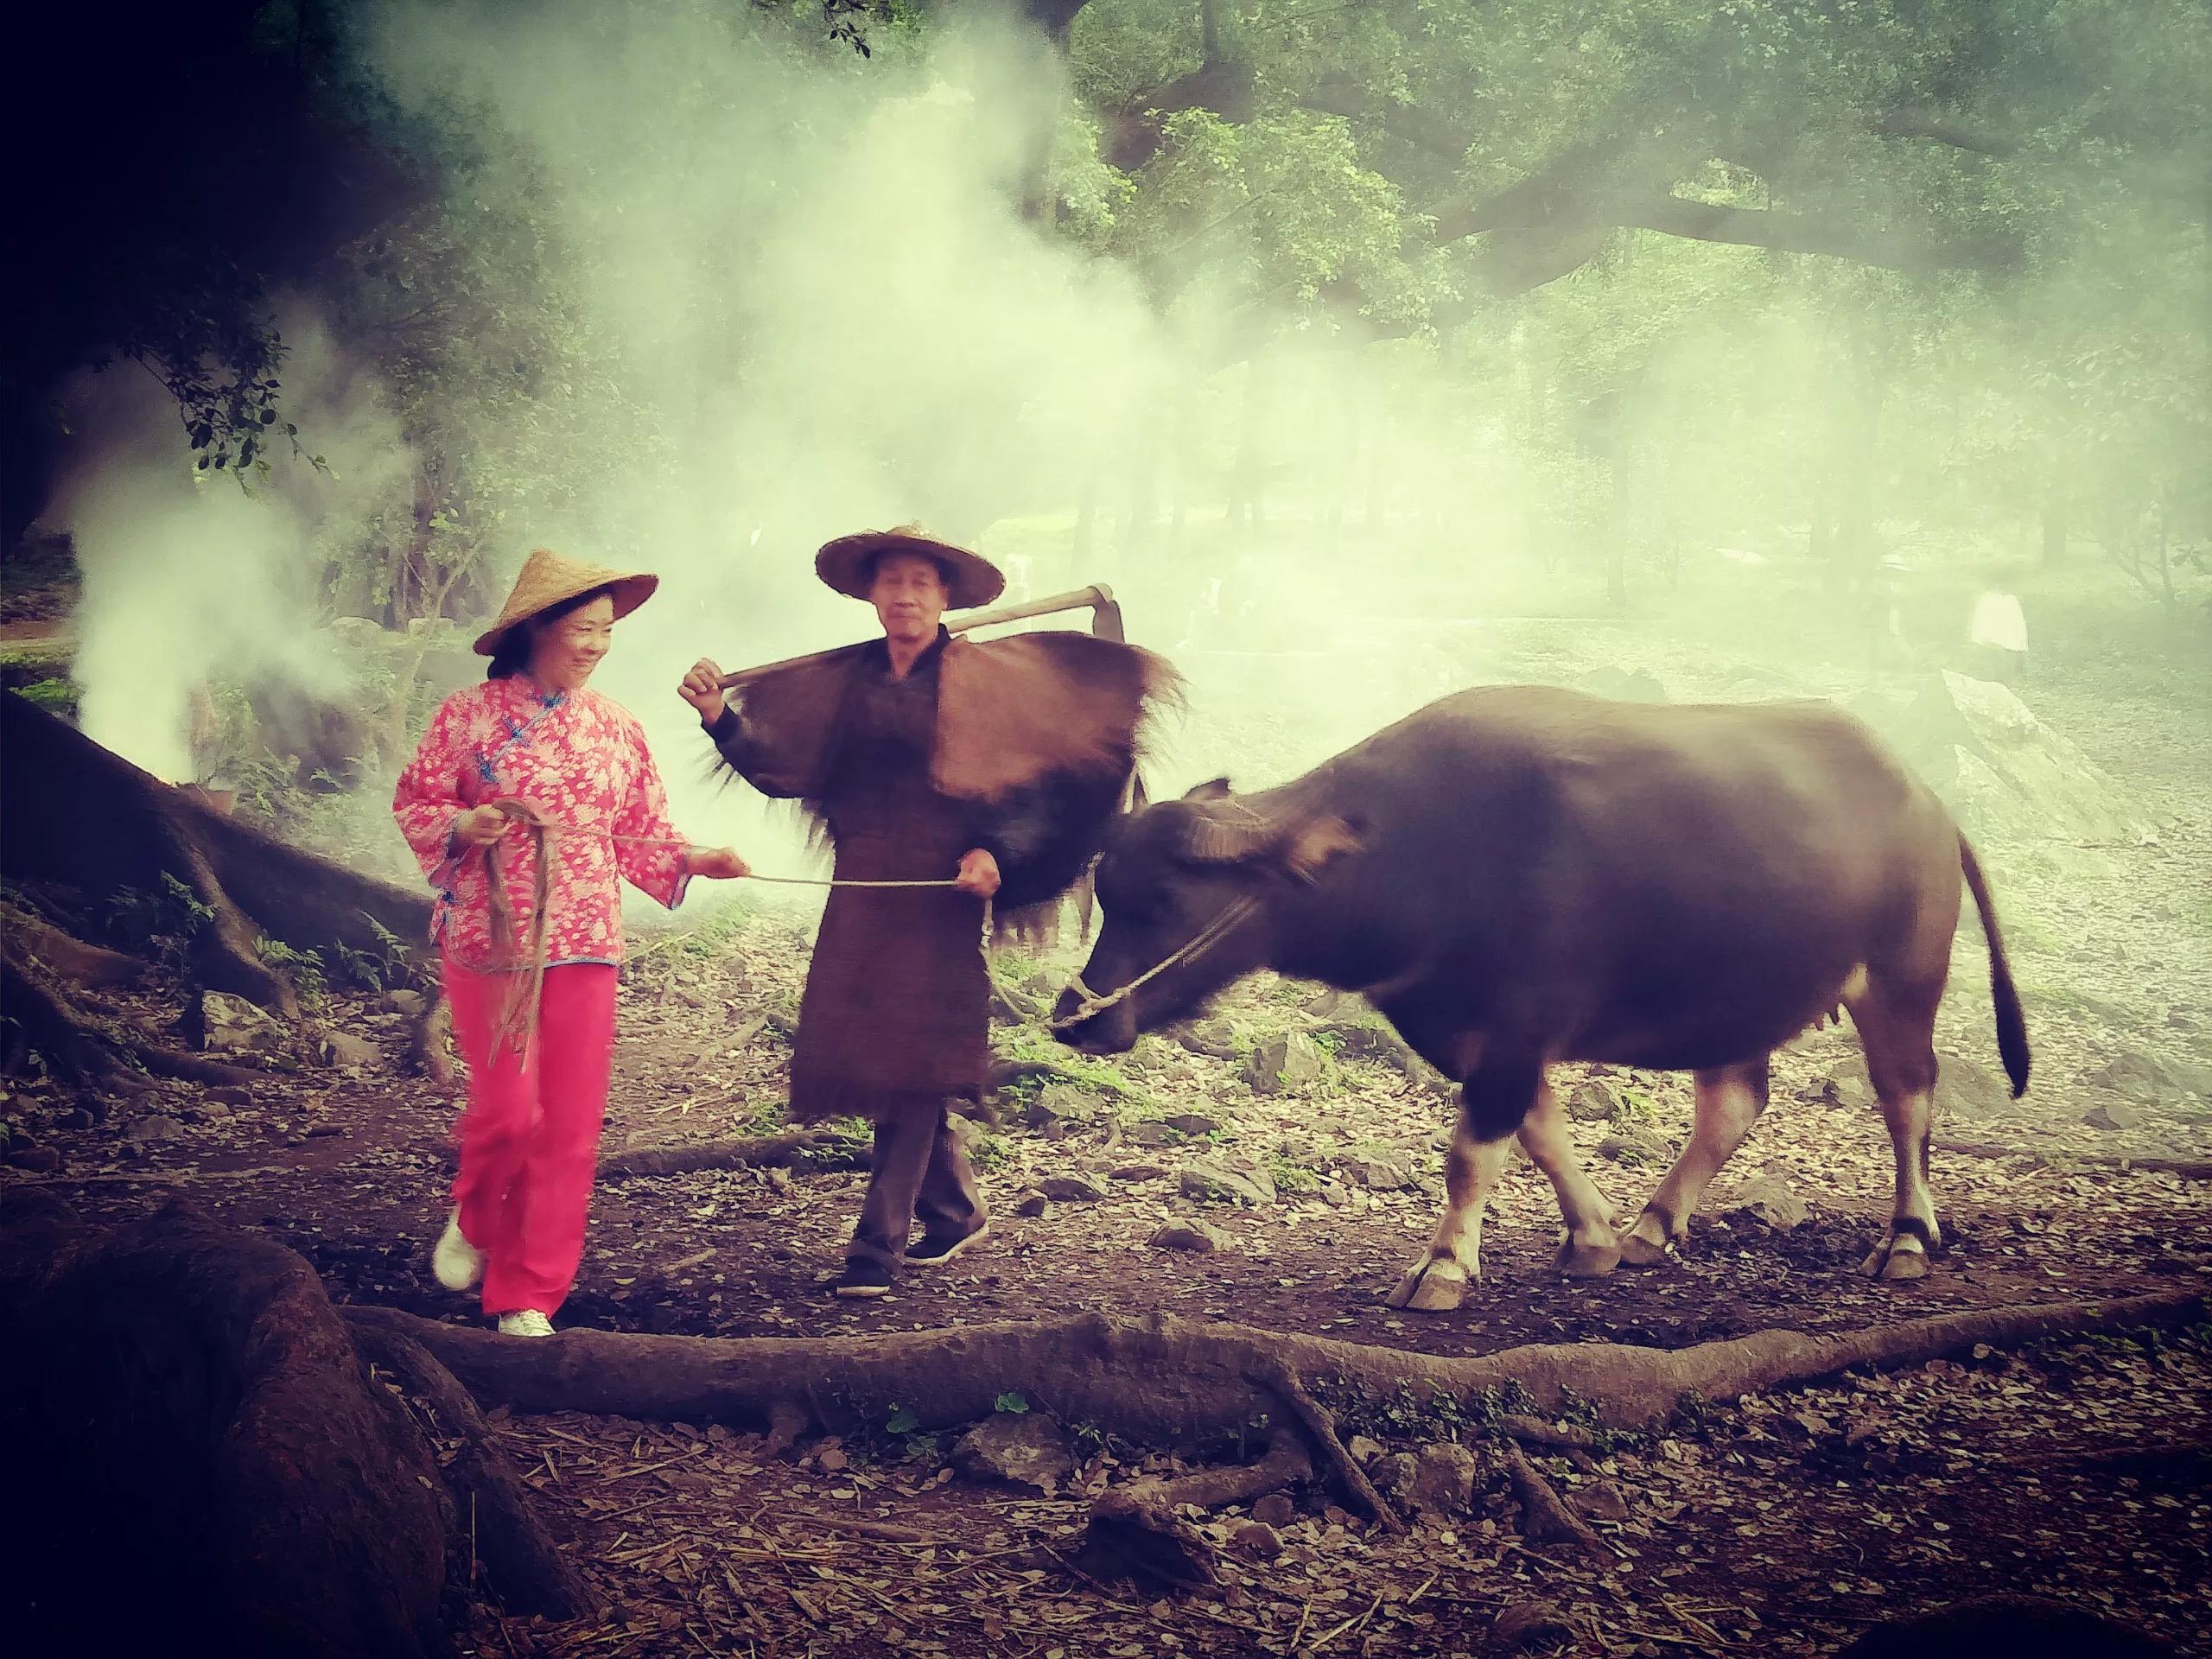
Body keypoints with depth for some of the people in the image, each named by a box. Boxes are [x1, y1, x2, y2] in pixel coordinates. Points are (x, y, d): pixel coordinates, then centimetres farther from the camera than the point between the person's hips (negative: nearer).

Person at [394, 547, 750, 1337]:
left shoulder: (617, 727, 8)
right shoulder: (469, 714, -3)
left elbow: (639, 834, 11)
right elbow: (413, 806, 3)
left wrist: (695, 858, -7)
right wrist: (463, 827, -17)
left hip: (583, 945, 3)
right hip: (489, 940, -3)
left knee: (570, 1127, 0)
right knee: (508, 1109, -7)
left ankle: (526, 1296, 11)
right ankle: (474, 1220, 28)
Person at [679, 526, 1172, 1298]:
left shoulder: (981, 678, 0)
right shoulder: (842, 681, 11)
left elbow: (1022, 782, -2)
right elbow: (784, 768, 4)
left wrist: (993, 851, -18)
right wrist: (721, 718, -10)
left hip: (942, 890, -5)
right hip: (863, 889, 5)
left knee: (916, 1063, -8)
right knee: (868, 1054, 8)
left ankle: (877, 1246, -6)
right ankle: (956, 1213, 25)